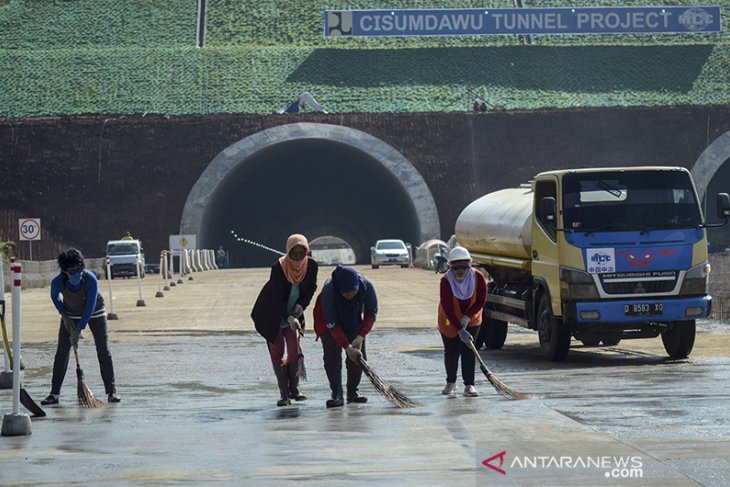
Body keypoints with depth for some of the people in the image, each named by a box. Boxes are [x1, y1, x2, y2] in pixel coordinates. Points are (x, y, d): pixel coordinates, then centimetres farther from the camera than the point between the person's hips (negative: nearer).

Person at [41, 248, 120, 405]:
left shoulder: (90, 279, -35)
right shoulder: (58, 282, -28)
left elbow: (90, 307, -32)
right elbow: (54, 297, -2)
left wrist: (78, 330, -34)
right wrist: (64, 316, -11)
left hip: (94, 312, -2)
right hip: (71, 314, 2)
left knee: (103, 350, -9)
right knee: (62, 352, -4)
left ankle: (111, 391, -1)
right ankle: (55, 394, 3)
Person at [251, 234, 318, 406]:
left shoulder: (311, 266, -14)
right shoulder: (278, 268, -28)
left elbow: (311, 287, 3)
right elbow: (277, 298, -27)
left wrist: (302, 305, -13)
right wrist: (288, 318, -37)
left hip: (293, 312, 4)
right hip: (272, 315, -4)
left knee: (294, 351, 0)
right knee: (277, 353, -1)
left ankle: (294, 389, 13)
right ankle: (284, 393, 3)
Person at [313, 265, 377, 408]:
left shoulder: (367, 286, -32)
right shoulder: (328, 290, -39)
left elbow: (371, 314, -16)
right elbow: (332, 324, -32)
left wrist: (360, 336, -25)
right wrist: (347, 347, -34)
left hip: (354, 321, 3)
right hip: (328, 320, -3)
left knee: (358, 356, -2)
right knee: (332, 356, -14)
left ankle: (353, 392, 10)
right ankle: (337, 395, -14)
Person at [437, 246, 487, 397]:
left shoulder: (478, 277, -22)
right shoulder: (446, 281, -27)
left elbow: (480, 302, -14)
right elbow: (447, 308, -29)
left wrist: (466, 318, -25)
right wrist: (460, 330, -35)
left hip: (471, 320, 0)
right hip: (449, 321, 0)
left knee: (468, 351, -9)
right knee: (451, 352, 6)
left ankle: (469, 385, -7)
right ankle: (451, 383, 27)